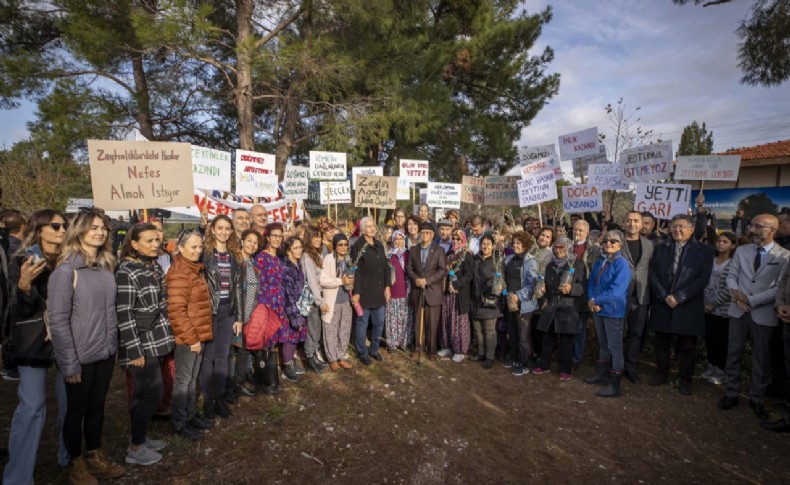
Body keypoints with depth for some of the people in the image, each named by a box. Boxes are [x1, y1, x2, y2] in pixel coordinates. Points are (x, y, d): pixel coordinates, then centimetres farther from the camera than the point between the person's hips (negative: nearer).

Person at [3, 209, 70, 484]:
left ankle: (68, 458, 27)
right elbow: (20, 310, -9)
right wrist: (24, 283, -26)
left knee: (70, 401, 9)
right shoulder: (20, 261, -4)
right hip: (33, 340, -3)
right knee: (31, 406, -4)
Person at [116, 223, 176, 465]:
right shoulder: (126, 272, -16)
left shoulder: (155, 267, 9)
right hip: (141, 344, -7)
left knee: (142, 393, 17)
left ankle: (140, 438, 30)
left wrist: (166, 336, 17)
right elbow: (124, 314, -19)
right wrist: (135, 350, -19)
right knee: (152, 393, -2)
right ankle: (136, 449, 13)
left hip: (155, 341, 7)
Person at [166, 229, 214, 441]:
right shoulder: (179, 273, -17)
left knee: (193, 378, 18)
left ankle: (191, 414, 32)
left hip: (198, 334, 9)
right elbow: (176, 310, -23)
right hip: (187, 337, -9)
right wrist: (191, 337, -19)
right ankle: (179, 422, 19)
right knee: (183, 379, 5)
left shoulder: (196, 269, 12)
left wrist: (199, 335, 17)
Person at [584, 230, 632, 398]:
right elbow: (591, 282, 7)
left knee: (615, 347, 0)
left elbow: (616, 290, -24)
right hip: (598, 309, 7)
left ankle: (615, 385, 8)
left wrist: (596, 300, -17)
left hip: (613, 310, -7)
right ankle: (602, 374, 34)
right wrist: (591, 300, -10)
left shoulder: (622, 264, -15)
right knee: (602, 344, 19)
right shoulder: (599, 262, 8)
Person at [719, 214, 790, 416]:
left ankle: (756, 398, 23)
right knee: (734, 353, 8)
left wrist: (751, 300, -14)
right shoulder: (741, 250, 7)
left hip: (763, 314, -3)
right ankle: (731, 393, 19)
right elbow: (731, 276, 7)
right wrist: (736, 295, -11)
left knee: (761, 358, 8)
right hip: (738, 310, 3)